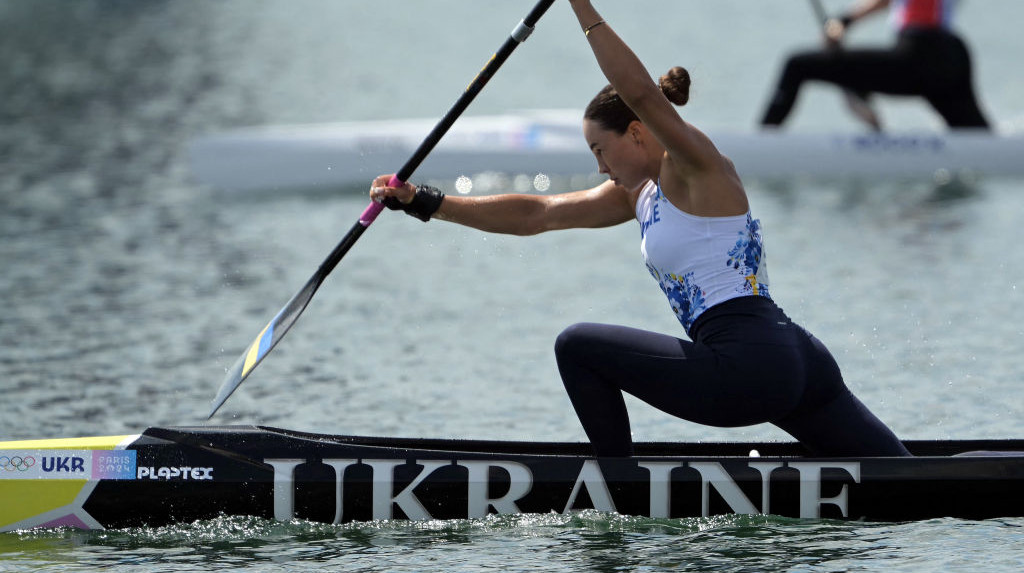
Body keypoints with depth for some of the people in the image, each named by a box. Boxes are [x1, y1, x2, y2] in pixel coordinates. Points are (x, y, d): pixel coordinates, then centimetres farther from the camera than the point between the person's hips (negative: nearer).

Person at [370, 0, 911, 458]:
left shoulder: (696, 165, -3)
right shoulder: (640, 194, 21)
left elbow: (638, 92, -22)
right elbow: (534, 215, 20)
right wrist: (425, 202, 16)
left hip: (748, 366, -10)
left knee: (578, 346, -1)